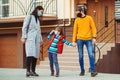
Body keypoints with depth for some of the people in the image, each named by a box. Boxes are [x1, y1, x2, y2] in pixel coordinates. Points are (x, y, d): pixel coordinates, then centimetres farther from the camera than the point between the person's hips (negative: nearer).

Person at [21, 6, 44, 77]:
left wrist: (41, 40, 18)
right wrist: (24, 37, -12)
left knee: (35, 55, -2)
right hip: (30, 39, -7)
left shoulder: (38, 19, 25)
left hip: (37, 39, 7)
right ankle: (28, 71, -25)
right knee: (30, 54, -20)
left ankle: (33, 71, 0)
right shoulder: (29, 17, 5)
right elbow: (24, 27, -2)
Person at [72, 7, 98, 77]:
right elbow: (75, 30, 9)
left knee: (91, 55, -10)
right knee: (81, 56, 4)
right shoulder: (77, 20, 8)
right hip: (80, 39, 1)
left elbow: (93, 28, 3)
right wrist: (74, 41, 3)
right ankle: (82, 70, 16)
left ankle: (92, 71, -10)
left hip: (89, 40, -1)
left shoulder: (89, 18, 5)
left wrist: (94, 37, -8)